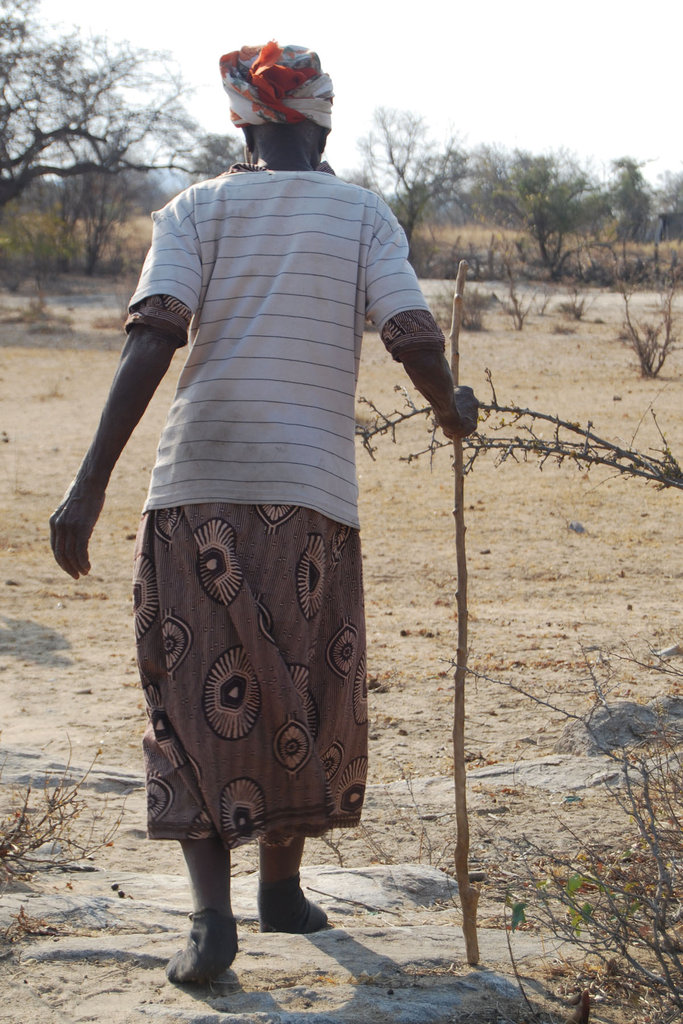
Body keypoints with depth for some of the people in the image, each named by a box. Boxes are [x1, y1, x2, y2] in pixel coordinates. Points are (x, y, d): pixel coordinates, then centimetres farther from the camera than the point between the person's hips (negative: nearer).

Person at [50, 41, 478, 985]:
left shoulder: (197, 210, 7)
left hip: (197, 489, 0)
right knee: (305, 690, 17)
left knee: (196, 699, 3)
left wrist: (92, 480, -12)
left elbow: (153, 338, -8)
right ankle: (281, 882, 30)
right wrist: (452, 407, 19)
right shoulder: (363, 215, 8)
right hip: (312, 491, 0)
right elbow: (416, 342, -4)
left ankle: (212, 911, -10)